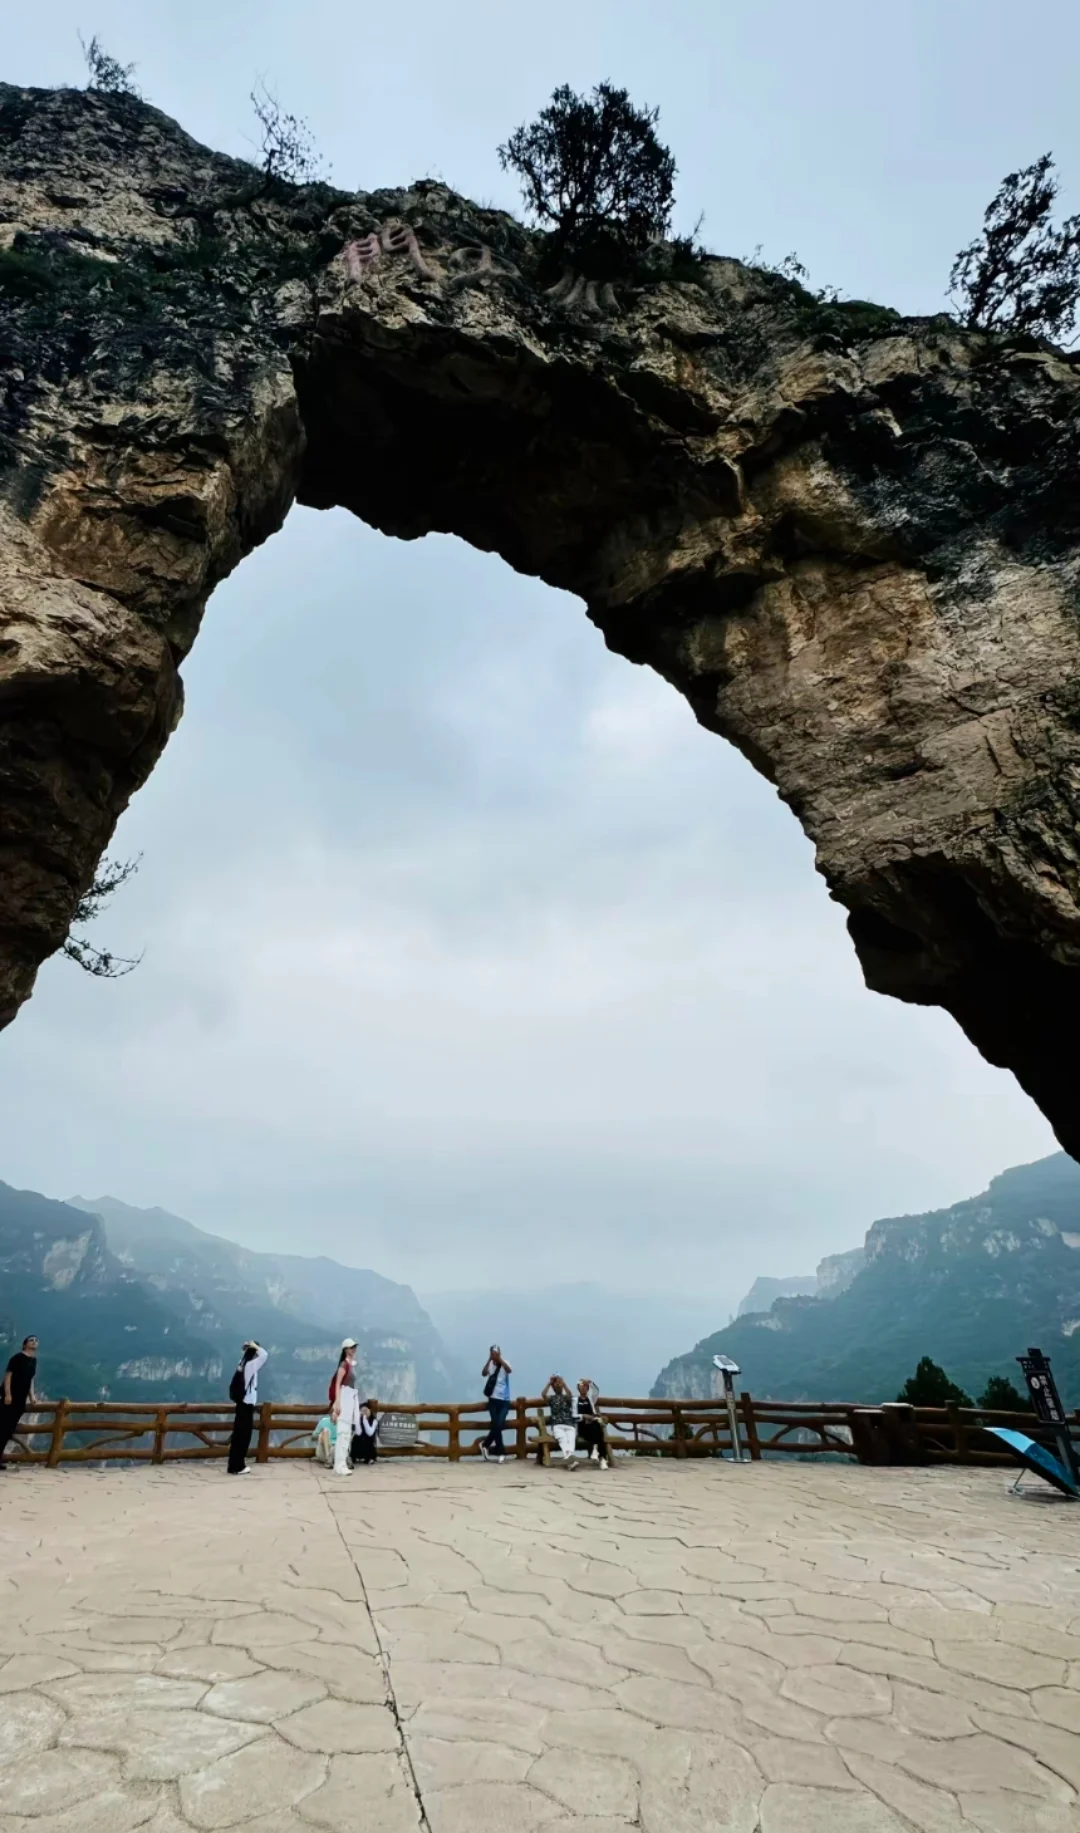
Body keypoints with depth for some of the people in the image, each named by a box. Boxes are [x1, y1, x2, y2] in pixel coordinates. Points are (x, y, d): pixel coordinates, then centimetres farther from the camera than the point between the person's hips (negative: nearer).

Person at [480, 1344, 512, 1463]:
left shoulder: (504, 1363, -3)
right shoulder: (490, 1365, 1)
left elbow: (509, 1371, -26)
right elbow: (484, 1373, -19)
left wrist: (500, 1358, -32)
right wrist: (490, 1360, -27)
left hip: (504, 1400, -1)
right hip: (493, 1400, 1)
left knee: (499, 1425, -8)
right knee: (496, 1426, -5)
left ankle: (485, 1444, 16)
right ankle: (501, 1453, 10)